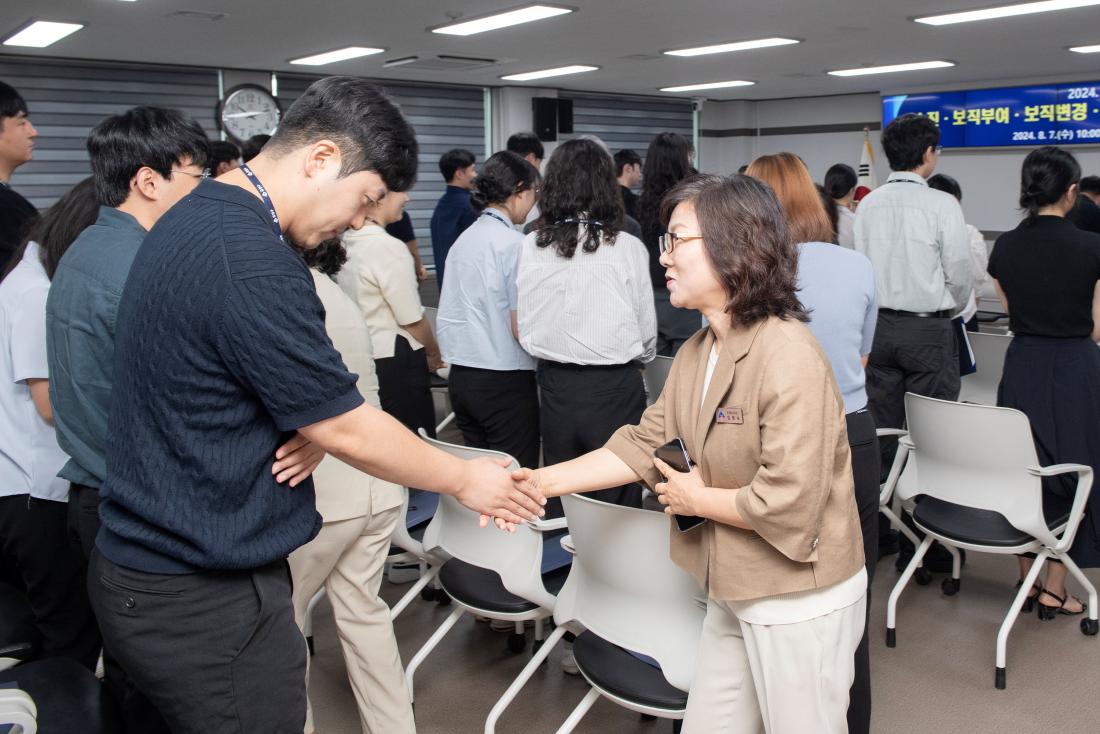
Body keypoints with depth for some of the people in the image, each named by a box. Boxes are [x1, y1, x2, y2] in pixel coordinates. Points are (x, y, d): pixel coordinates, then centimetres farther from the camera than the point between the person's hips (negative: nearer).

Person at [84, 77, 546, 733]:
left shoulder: (197, 218, 6)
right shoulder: (252, 264, -26)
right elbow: (349, 431, -19)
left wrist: (312, 428, -7)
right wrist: (464, 480, -4)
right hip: (205, 599, -10)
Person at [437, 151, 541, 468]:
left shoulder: (462, 240, 8)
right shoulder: (514, 243, -14)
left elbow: (448, 318, 13)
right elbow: (521, 328, -16)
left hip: (460, 376, 8)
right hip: (505, 380, -8)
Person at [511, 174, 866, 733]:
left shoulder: (788, 355, -25)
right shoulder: (696, 353, 4)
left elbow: (790, 501, -29)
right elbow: (643, 444, 4)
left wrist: (697, 499, -14)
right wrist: (543, 482, -4)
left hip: (801, 601, -8)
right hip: (735, 592, 8)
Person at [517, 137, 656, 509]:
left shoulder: (530, 247, -4)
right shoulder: (627, 248, -10)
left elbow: (523, 325, 4)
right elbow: (647, 333, -1)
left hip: (556, 387, 3)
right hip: (615, 389, -2)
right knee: (618, 504, 7)